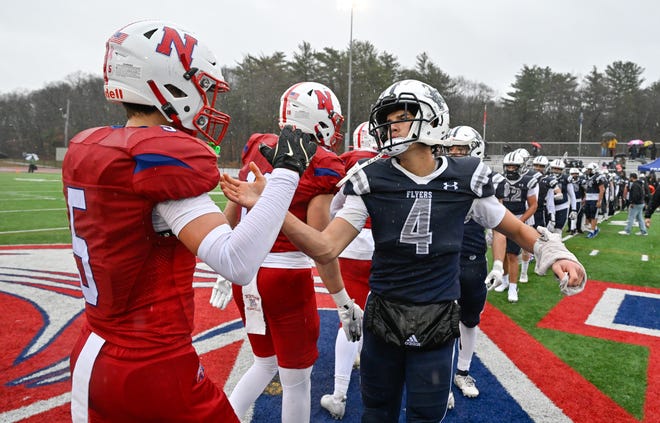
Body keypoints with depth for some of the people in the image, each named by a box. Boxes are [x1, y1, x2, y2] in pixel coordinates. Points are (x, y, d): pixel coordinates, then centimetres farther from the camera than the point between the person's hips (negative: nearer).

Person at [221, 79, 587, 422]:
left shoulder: (465, 178, -7)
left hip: (436, 321, 0)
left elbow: (514, 228, 8)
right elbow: (326, 248, -16)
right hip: (382, 316, 1)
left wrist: (552, 251, -10)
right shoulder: (373, 181, -8)